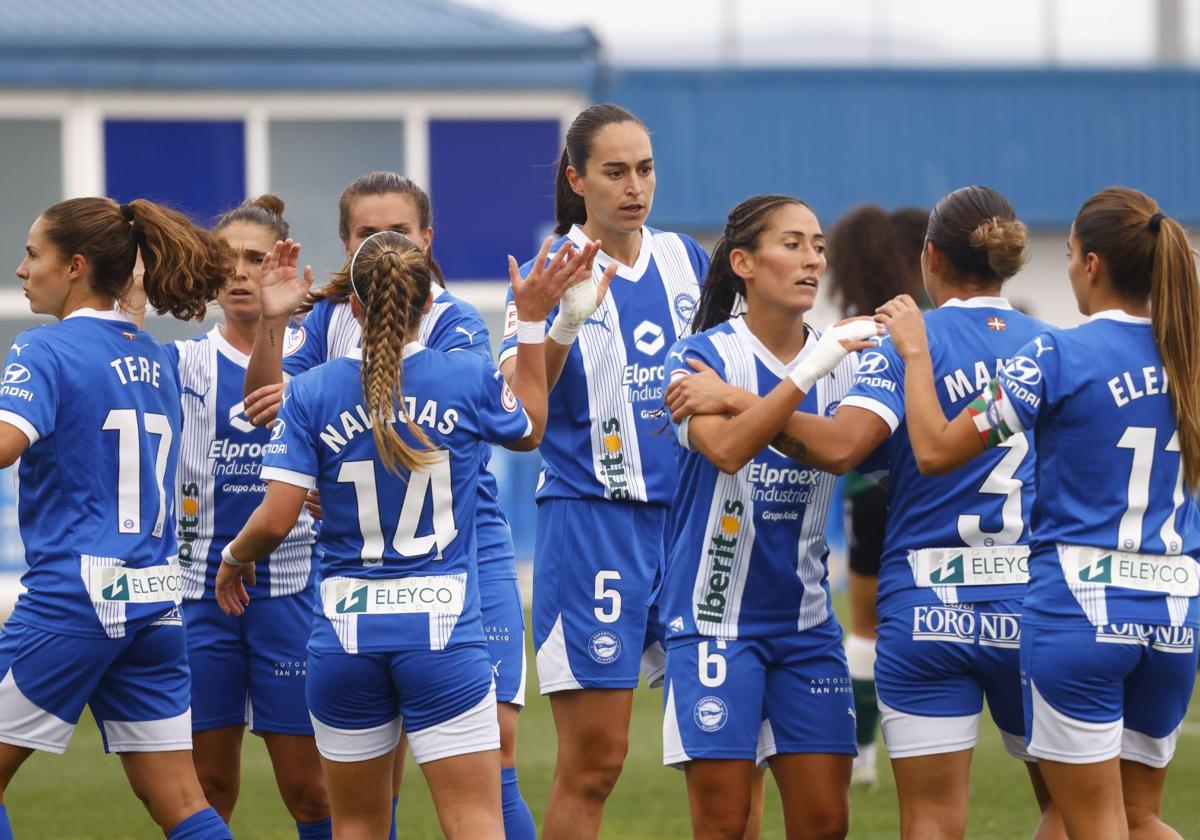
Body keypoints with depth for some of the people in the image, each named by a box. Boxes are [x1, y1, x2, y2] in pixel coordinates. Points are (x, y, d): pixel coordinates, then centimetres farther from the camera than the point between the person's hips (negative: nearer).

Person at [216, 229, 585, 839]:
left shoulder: (312, 393, -4)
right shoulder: (470, 381, -3)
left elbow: (276, 520, -7)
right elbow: (529, 429, 20)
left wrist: (234, 558, 14)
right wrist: (532, 320, 26)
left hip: (346, 631, 1)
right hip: (443, 628, -1)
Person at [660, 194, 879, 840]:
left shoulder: (842, 362, 7)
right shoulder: (704, 356, -8)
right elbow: (727, 448, -27)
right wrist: (811, 369, -31)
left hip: (806, 619, 5)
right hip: (716, 612, -5)